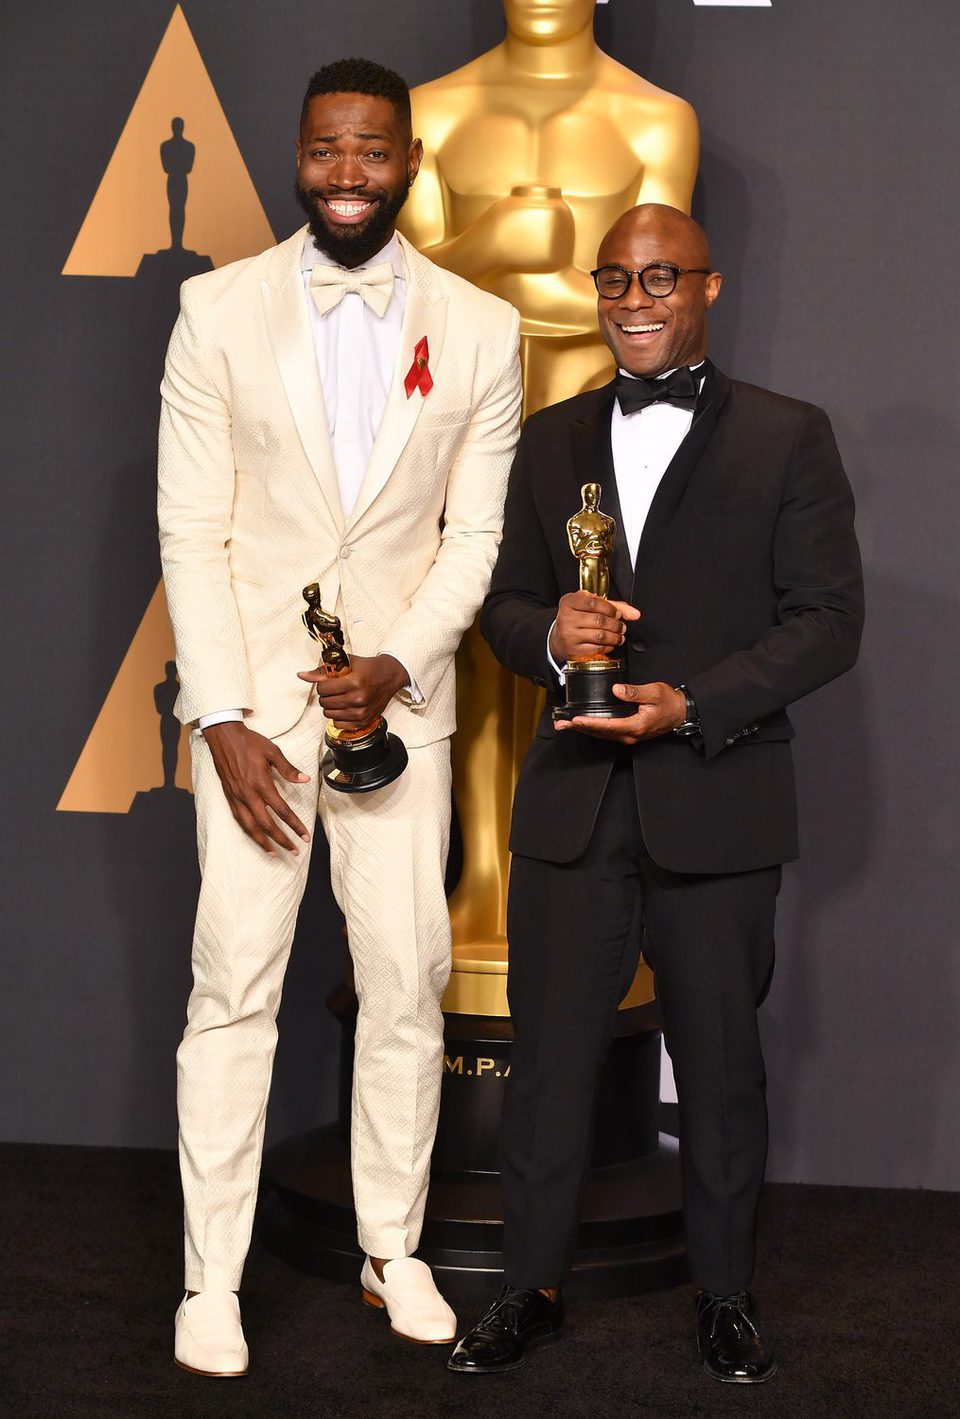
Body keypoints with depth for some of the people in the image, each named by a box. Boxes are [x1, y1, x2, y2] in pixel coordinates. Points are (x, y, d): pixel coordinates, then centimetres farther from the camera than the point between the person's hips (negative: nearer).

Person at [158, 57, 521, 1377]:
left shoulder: (480, 329, 2)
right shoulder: (221, 311, -2)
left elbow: (476, 535, 4)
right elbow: (192, 530, -4)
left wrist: (398, 667, -12)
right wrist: (222, 718, -11)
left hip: (400, 694, 2)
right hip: (252, 698, -1)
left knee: (408, 984, 7)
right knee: (233, 989, -1)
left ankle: (392, 1249, 22)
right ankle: (212, 1280, 8)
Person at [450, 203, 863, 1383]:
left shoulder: (788, 439, -1)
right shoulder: (550, 443, 11)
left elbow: (828, 620, -5)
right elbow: (503, 602, 13)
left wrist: (693, 703, -17)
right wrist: (550, 633, -11)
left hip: (716, 806, -3)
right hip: (573, 801, 3)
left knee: (719, 1063, 10)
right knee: (549, 1054, 8)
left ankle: (724, 1296, 26)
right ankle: (531, 1288, 23)